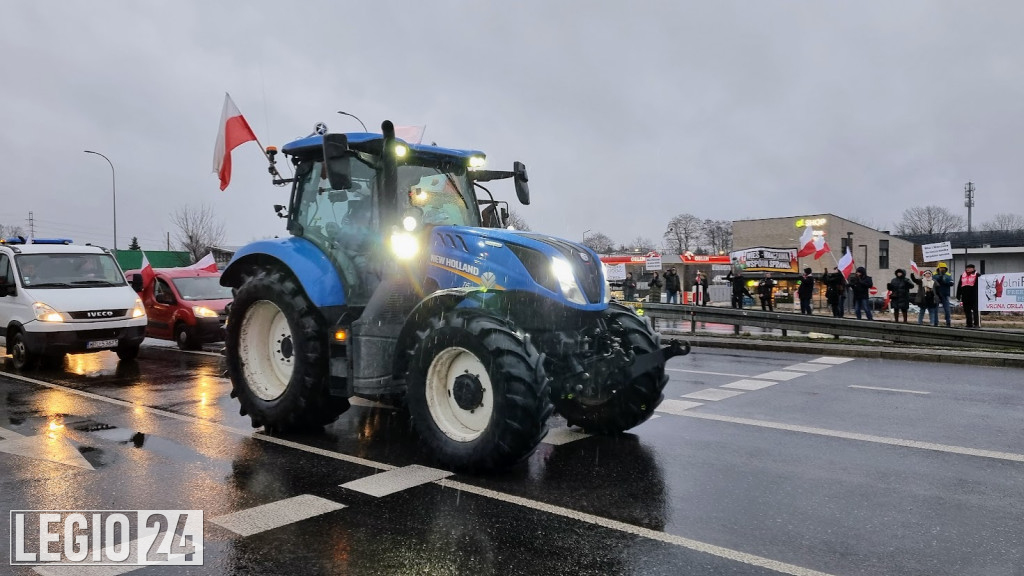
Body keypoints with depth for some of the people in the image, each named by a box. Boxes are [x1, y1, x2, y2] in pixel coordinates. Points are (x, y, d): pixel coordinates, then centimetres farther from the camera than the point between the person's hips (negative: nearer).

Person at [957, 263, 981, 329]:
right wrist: (958, 295, 12)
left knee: (975, 311, -7)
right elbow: (959, 286, 17)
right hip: (965, 297, 6)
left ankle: (977, 323, -6)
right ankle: (969, 324, 17)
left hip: (974, 297, -5)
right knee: (967, 311, 9)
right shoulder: (962, 276, 14)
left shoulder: (976, 275, 0)